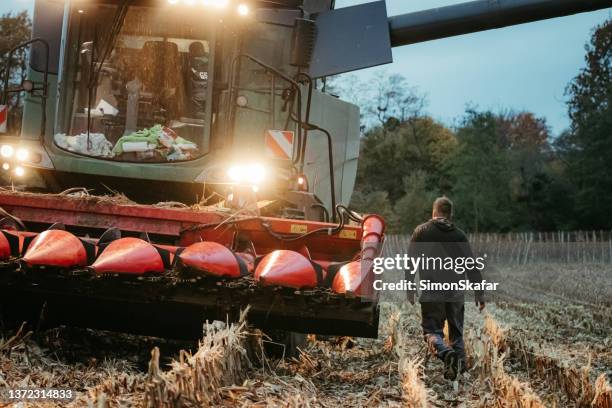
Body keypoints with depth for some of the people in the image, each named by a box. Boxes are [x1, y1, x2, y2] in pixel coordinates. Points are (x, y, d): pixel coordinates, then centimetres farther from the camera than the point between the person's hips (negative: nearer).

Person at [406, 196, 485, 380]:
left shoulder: (421, 231, 3)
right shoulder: (459, 235, 8)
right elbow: (472, 267, 7)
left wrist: (410, 289, 6)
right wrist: (479, 294, 10)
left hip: (431, 292, -2)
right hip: (455, 293, 3)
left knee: (432, 330, 0)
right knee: (456, 331, 16)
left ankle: (446, 353, -26)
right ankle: (460, 362, 7)